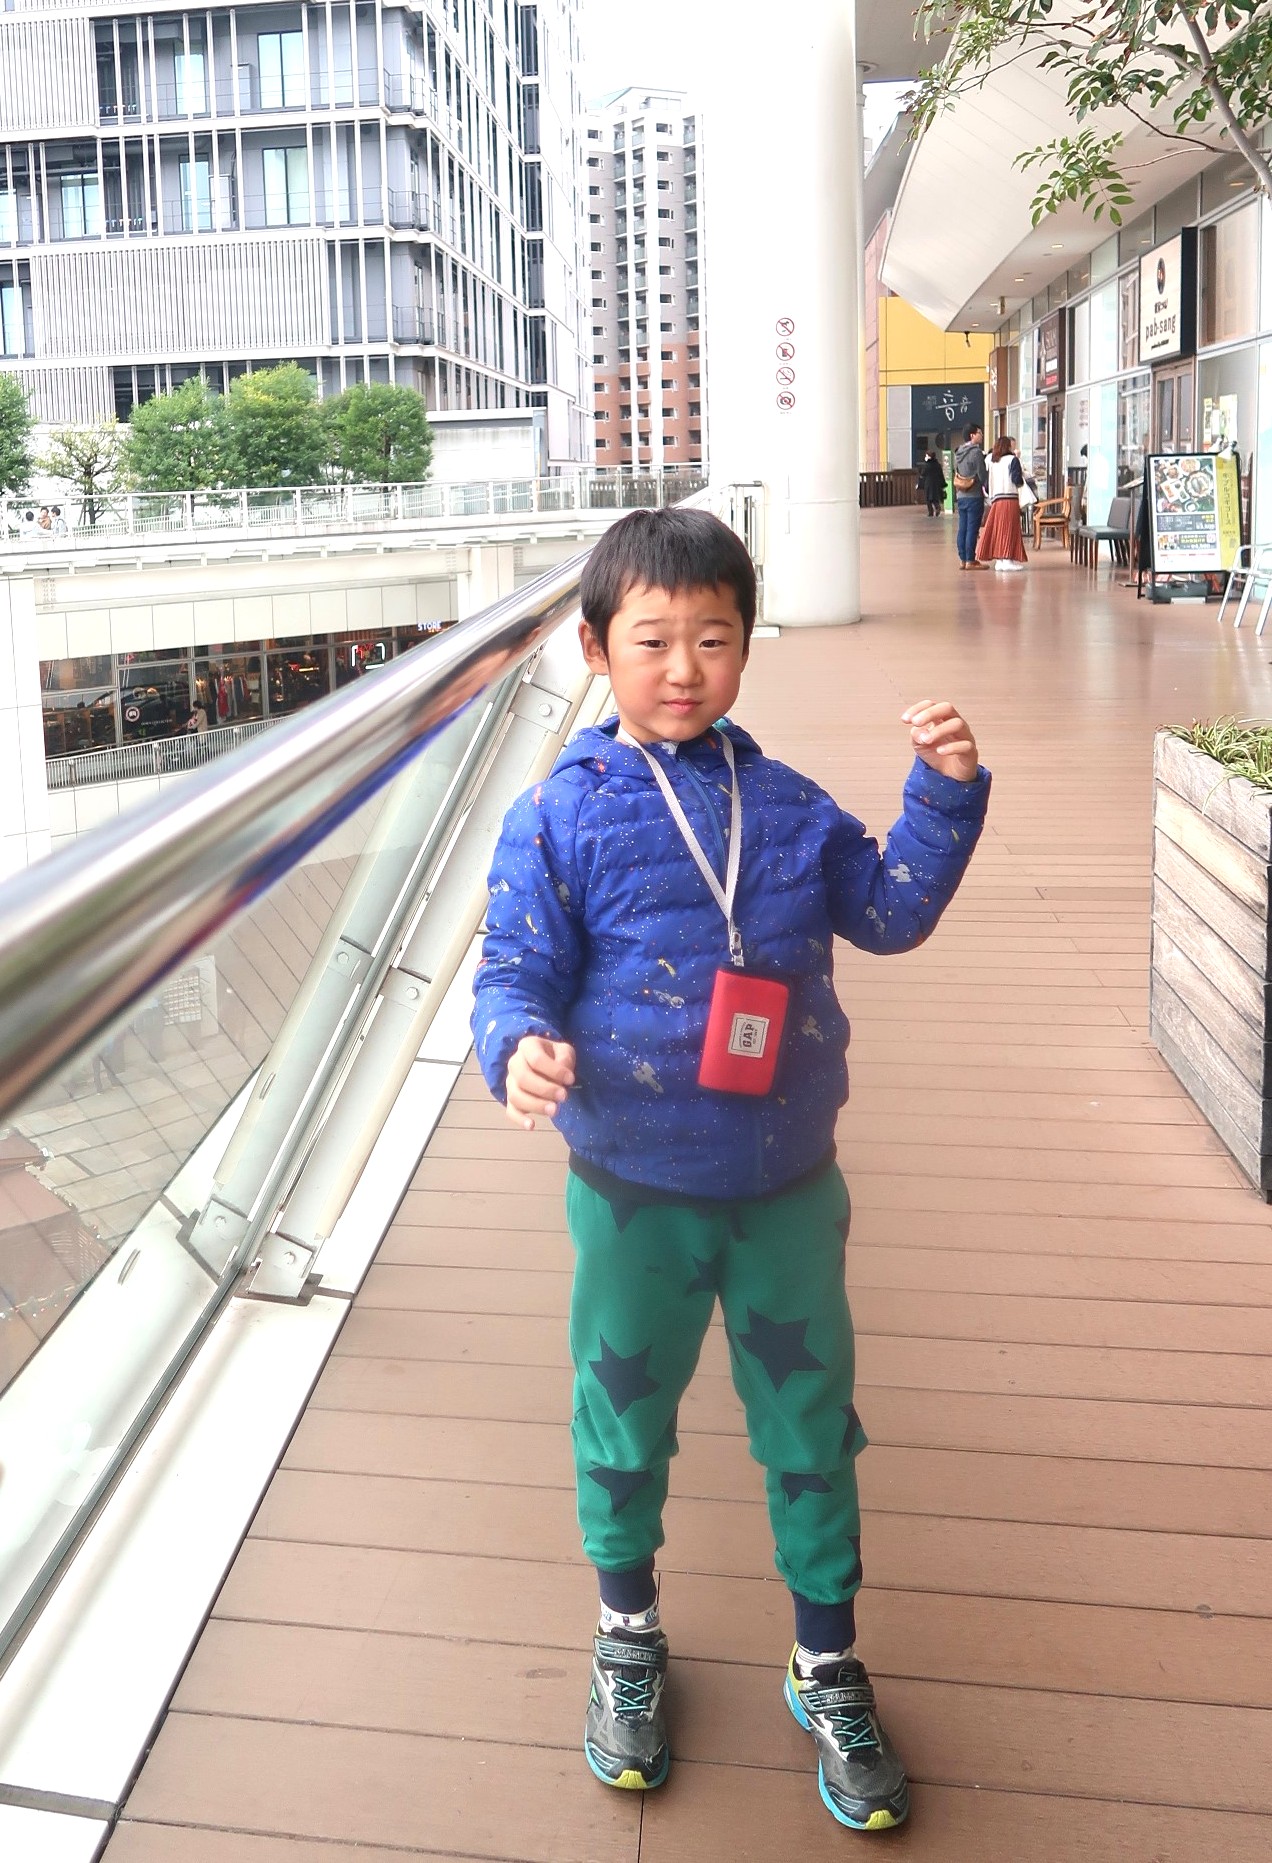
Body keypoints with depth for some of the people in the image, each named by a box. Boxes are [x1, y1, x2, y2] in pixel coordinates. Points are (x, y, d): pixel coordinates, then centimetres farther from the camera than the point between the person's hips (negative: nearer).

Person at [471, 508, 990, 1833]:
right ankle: (628, 1637, 43)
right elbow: (513, 975, -9)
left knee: (812, 1427, 14)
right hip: (635, 1197, -2)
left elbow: (890, 912, 10)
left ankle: (827, 1670, 36)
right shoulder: (559, 818, -10)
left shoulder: (787, 808, 1)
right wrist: (521, 1048, -30)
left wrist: (945, 792, -2)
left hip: (788, 1189, 3)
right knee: (623, 1422, 16)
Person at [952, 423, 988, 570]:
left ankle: (962, 560, 11)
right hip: (974, 496, -7)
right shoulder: (976, 452, -13)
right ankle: (970, 561, -4)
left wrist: (957, 494, 18)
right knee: (972, 529, -4)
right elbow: (982, 474, -13)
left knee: (962, 528, 9)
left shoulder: (958, 453, 11)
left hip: (961, 496, 7)